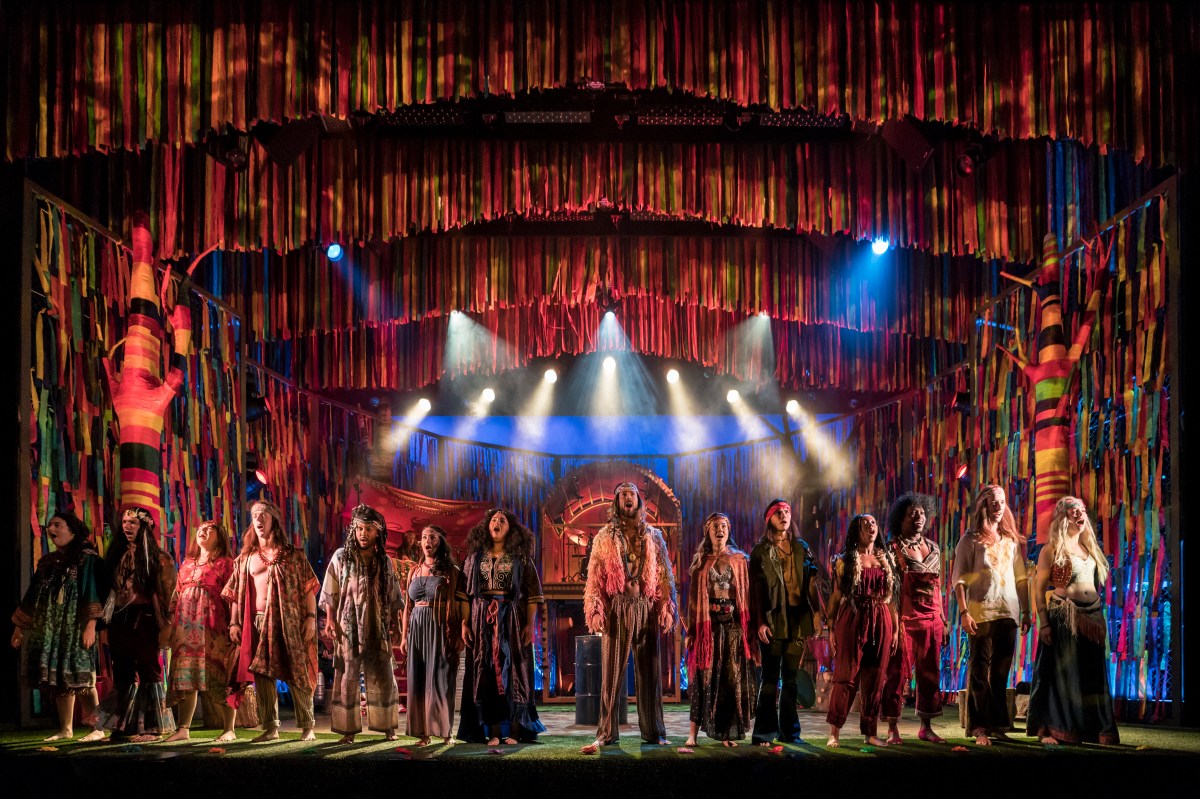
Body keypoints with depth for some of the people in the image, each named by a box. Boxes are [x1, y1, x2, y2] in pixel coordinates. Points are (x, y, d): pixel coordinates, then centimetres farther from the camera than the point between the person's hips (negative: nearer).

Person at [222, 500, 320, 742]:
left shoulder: (292, 555, 6)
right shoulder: (245, 558, 14)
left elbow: (309, 588, 3)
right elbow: (235, 594, 13)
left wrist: (311, 617, -6)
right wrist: (234, 623, 4)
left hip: (289, 620, -3)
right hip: (257, 622, 3)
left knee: (297, 674, -4)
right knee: (261, 674, 2)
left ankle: (307, 726, 4)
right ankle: (270, 728, 9)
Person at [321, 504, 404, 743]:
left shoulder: (384, 560, 7)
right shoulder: (341, 557, 0)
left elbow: (393, 595, 13)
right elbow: (330, 593, 0)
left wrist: (395, 617, 8)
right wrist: (330, 620, -8)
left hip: (377, 628, 2)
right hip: (348, 627, -2)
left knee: (383, 678, 4)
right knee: (347, 678, 0)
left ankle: (387, 727, 12)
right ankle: (348, 730, 6)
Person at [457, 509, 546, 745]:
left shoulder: (520, 557, 5)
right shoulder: (475, 556, 9)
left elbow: (533, 593, 1)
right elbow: (465, 593, 7)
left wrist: (530, 624, -6)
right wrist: (464, 623, -2)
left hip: (512, 620, -1)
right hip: (482, 621, 2)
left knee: (513, 671, -2)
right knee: (485, 673, 0)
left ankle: (514, 730, 3)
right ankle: (492, 731, 5)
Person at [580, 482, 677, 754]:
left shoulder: (653, 536, 11)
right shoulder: (604, 537, 8)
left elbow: (665, 575, 8)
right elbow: (594, 576, 2)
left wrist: (666, 609, -1)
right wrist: (595, 610, -8)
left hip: (646, 609, 1)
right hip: (616, 609, -1)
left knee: (650, 671, 4)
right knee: (611, 671, -1)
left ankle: (654, 732, 10)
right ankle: (606, 733, 2)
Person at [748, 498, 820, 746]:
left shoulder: (801, 548, 14)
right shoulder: (761, 551, 3)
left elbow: (810, 583, 10)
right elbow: (756, 588, -2)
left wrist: (817, 612, -1)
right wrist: (759, 622, -11)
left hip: (797, 618, 3)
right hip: (773, 619, -3)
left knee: (791, 678, 6)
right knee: (771, 677, -3)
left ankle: (789, 730, 12)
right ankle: (765, 732, 2)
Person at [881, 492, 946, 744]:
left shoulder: (933, 548, 14)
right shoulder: (892, 547, -1)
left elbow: (938, 586, 18)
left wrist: (943, 619, 15)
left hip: (931, 621, 5)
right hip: (905, 619, -5)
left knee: (930, 674, 8)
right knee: (898, 673, -3)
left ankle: (926, 727, 17)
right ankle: (892, 728, 3)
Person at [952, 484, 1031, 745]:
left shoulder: (1012, 540, 15)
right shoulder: (971, 540, 1)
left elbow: (1021, 578, 17)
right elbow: (959, 579, -4)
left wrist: (1026, 612, 12)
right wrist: (963, 612, -13)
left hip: (1008, 614, 5)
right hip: (981, 614, -4)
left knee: (1001, 673, 8)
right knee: (980, 671, -3)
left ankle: (997, 725, 15)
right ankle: (979, 728, 0)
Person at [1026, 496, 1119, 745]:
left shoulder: (1089, 547, 16)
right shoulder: (1052, 549, -4)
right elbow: (1038, 588, -8)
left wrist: (1100, 618, 14)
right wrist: (1044, 623, -16)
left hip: (1092, 617, 6)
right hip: (1064, 618, -6)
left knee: (1091, 676, 8)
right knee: (1060, 674, -4)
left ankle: (1088, 729, 16)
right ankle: (1050, 731, 1)